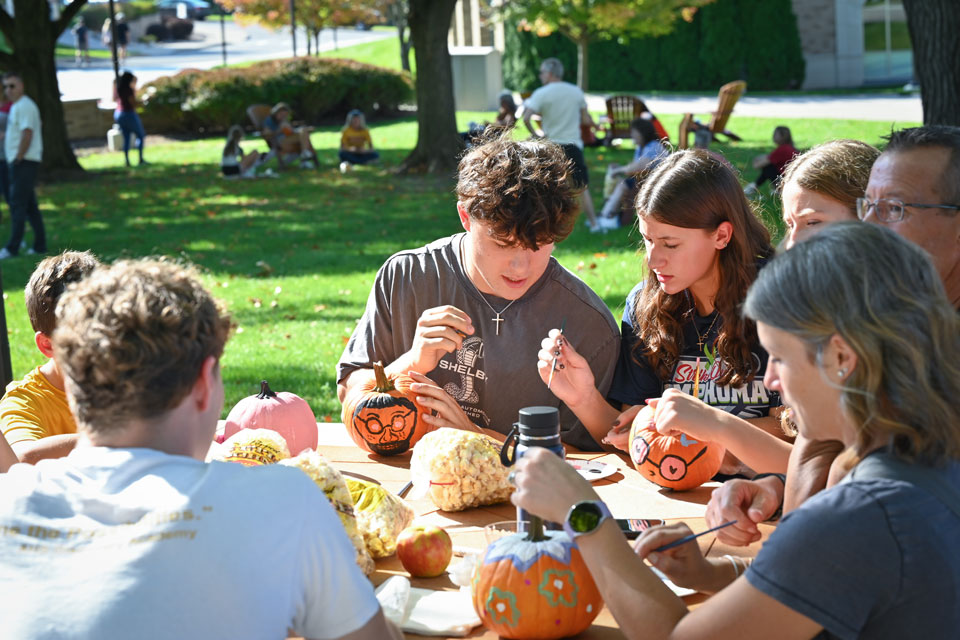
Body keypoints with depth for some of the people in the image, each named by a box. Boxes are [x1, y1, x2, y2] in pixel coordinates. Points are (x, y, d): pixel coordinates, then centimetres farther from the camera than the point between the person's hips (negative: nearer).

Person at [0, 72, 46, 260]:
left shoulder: (24, 106, -13)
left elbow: (27, 133, -21)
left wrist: (18, 158, -17)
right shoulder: (16, 106, 18)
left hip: (24, 162, -10)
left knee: (18, 205, -10)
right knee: (29, 206, 11)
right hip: (19, 162, 10)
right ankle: (40, 245, 14)